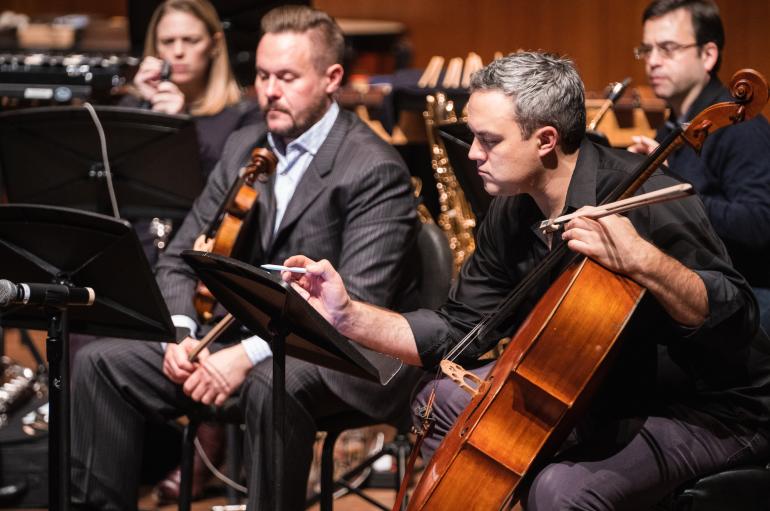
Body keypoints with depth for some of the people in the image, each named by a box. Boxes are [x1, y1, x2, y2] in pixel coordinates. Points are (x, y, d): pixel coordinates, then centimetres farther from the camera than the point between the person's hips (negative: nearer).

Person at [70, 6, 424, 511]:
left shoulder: (375, 169, -13)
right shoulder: (244, 148, 10)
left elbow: (358, 305, -23)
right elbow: (181, 260, 11)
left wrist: (248, 354, -31)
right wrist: (179, 332, -11)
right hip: (243, 333, 7)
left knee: (273, 386, -40)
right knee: (101, 363, -8)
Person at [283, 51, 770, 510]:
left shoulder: (644, 200, -26)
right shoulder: (511, 214, -1)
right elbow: (460, 332, 6)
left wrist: (643, 260, -44)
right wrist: (348, 315, -3)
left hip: (712, 414, -8)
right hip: (604, 391, 8)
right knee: (444, 401, 7)